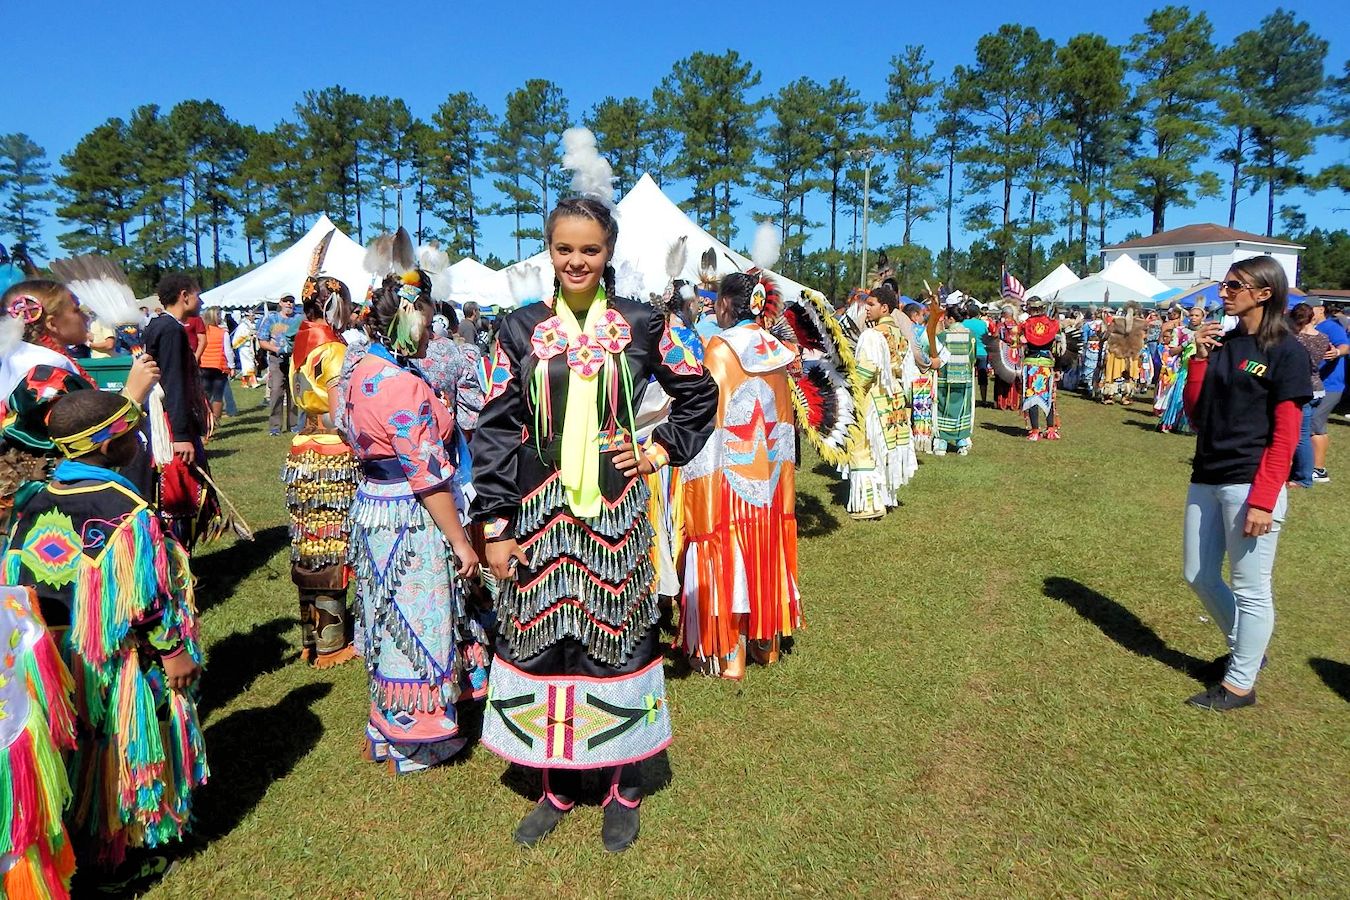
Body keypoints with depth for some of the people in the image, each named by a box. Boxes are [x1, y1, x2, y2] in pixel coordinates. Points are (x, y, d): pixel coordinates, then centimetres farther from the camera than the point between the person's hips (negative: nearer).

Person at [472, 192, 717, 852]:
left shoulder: (640, 324, 1)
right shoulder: (520, 328, 2)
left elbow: (700, 394, 12)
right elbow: (495, 430, 0)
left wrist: (661, 451, 0)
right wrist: (495, 527, -5)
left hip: (613, 511, -1)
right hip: (538, 511, 1)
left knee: (616, 635, 8)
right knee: (542, 637, 9)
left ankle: (623, 787, 28)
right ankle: (557, 784, 30)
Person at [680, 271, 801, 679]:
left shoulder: (721, 349, -12)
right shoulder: (775, 350, 6)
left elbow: (709, 417, -16)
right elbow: (784, 416, 10)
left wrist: (698, 477, -10)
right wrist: (779, 467, 17)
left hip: (730, 473, -6)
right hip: (770, 474, 6)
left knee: (728, 556, 3)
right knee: (764, 552, 16)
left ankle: (727, 653, 11)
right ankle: (765, 642, 29)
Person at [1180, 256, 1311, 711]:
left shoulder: (1286, 352, -8)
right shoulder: (1221, 342, 10)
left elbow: (1285, 435, -12)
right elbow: (1195, 413, 9)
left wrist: (1262, 500, -18)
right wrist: (1200, 357, -2)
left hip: (1250, 484, -7)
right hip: (1206, 479, 7)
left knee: (1250, 587, 3)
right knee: (1198, 575, 15)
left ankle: (1240, 683, 16)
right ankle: (1245, 650, 36)